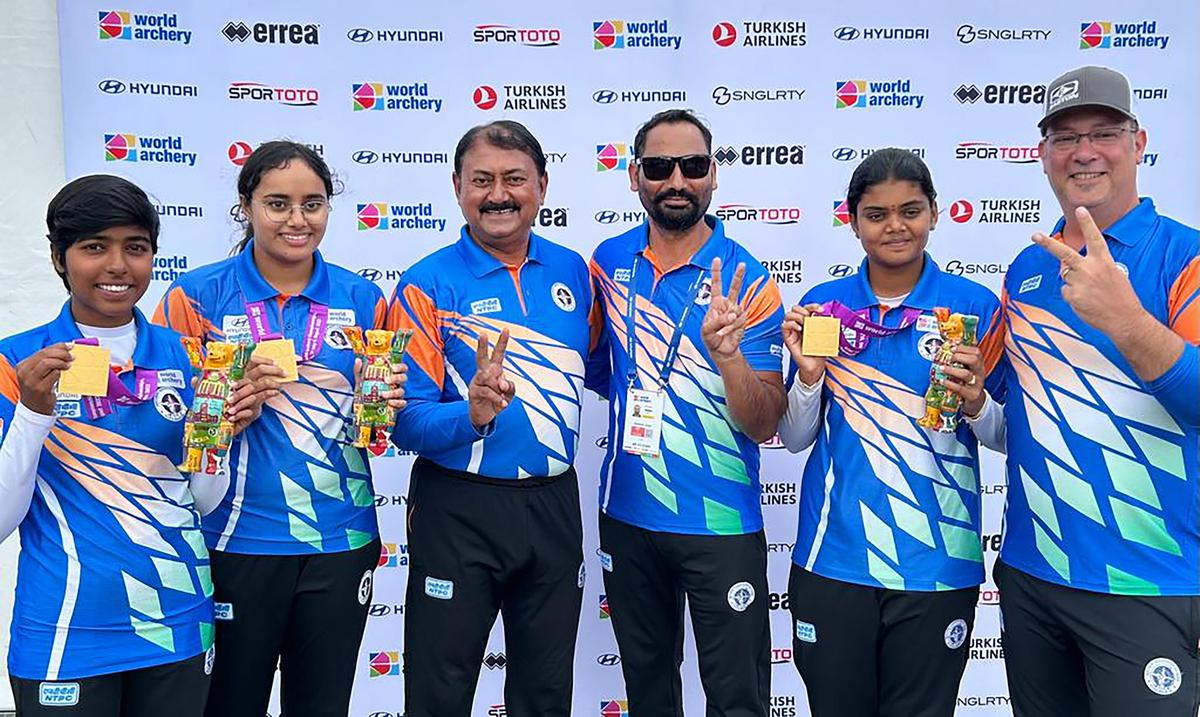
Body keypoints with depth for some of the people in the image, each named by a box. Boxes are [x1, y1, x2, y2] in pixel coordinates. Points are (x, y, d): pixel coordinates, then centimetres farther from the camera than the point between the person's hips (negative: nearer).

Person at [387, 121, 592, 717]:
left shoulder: (572, 272, 3)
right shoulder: (429, 284, -9)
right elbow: (406, 421, -14)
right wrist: (473, 415, -31)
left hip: (554, 504, 4)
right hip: (458, 509, -3)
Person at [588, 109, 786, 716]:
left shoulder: (746, 281, -11)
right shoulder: (609, 261, 0)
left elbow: (764, 425, -14)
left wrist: (727, 353, -31)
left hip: (720, 523, -3)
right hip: (625, 516, 4)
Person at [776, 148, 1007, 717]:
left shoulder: (975, 306, -3)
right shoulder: (822, 304, 1)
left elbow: (1005, 438, 1)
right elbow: (796, 438, 4)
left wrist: (975, 401, -19)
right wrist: (809, 374, -14)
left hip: (936, 563, -1)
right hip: (832, 558, 1)